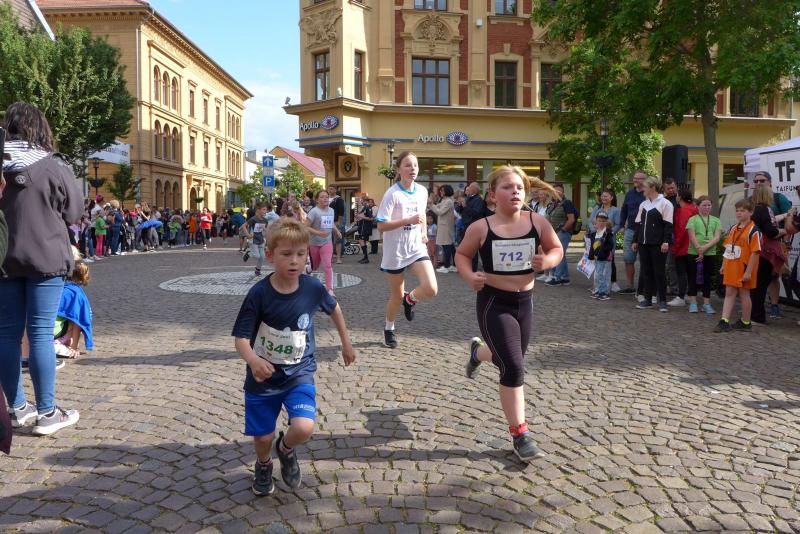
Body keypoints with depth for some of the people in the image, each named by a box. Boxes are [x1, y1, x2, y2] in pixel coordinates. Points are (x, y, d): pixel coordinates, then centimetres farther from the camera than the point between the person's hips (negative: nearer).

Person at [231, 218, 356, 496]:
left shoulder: (313, 288, -12)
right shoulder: (259, 293, -19)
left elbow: (334, 308, 9)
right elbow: (241, 338, -18)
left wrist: (346, 343, 18)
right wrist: (253, 360, -39)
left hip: (299, 373, 1)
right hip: (264, 377, 0)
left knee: (303, 429, -19)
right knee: (262, 437, 10)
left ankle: (286, 449, 19)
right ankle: (264, 465, 47)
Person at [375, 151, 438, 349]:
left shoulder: (422, 191, 2)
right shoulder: (392, 194, -15)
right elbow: (381, 226, -18)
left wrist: (424, 232, 3)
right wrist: (409, 220, -26)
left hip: (417, 249, 4)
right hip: (395, 252, -4)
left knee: (431, 289, -16)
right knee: (397, 296, 9)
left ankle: (410, 299, 20)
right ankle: (389, 329, 37)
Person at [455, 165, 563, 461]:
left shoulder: (537, 221, -6)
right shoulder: (480, 228, -12)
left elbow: (557, 249, 6)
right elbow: (461, 254, 2)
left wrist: (547, 261, -16)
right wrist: (469, 276, -17)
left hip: (524, 301, 4)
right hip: (493, 303, -4)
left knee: (508, 359, 23)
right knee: (513, 368, -9)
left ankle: (478, 351, 59)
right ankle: (520, 435, 7)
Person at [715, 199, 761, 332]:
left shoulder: (753, 231, -13)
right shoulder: (733, 228, 10)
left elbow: (755, 252, -17)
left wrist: (748, 272, -19)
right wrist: (723, 265, 13)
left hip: (743, 268, -6)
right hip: (731, 267, 6)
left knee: (744, 294, 5)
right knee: (729, 293, 5)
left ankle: (745, 323, 19)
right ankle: (724, 322, 5)